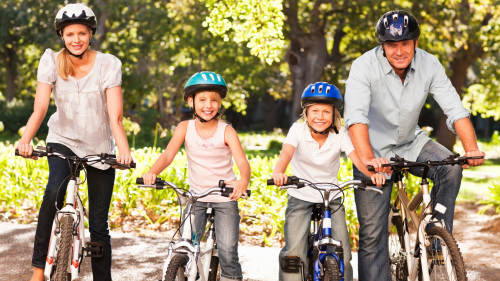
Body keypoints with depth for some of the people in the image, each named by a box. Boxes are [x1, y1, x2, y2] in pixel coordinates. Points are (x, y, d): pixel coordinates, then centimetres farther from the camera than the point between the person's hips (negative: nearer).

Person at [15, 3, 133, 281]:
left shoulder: (108, 64, -12)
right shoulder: (52, 61, -10)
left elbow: (115, 117, -21)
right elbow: (40, 107, -19)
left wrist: (124, 150, -38)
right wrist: (26, 139, -37)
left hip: (100, 147, 1)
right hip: (63, 140, -1)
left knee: (99, 224, 1)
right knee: (55, 190, -31)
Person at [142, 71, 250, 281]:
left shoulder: (226, 131, -13)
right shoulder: (185, 128, -7)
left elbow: (242, 161, -25)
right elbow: (168, 154, -17)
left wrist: (243, 180, -48)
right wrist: (152, 172, -38)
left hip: (225, 197, -2)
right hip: (196, 196, 2)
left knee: (227, 250, -9)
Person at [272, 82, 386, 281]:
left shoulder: (340, 135, -11)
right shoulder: (298, 130, -13)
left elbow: (356, 157, -26)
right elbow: (286, 153, -30)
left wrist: (372, 173, -48)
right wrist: (278, 173, -53)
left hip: (332, 199, 1)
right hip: (300, 198, -1)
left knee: (343, 255, -4)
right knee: (294, 252, -14)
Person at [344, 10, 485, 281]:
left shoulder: (429, 65, -14)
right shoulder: (364, 66, -24)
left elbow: (455, 109, -19)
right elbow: (355, 115, -37)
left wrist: (471, 149, -37)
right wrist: (368, 159, -53)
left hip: (410, 142, 3)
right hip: (375, 149, -3)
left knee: (451, 167, -24)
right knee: (373, 232, -7)